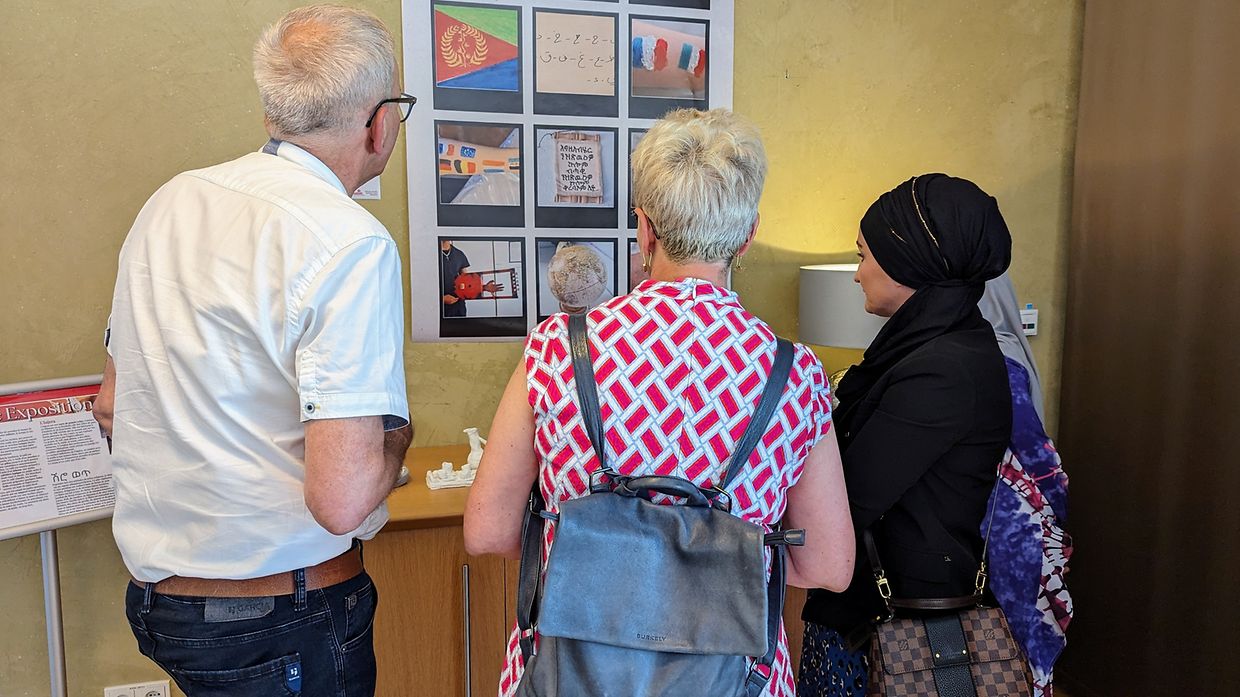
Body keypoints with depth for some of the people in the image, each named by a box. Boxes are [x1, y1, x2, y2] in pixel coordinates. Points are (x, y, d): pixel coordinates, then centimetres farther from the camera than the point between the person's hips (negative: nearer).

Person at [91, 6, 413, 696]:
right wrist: (395, 433, -8)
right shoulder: (352, 244, -23)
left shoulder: (170, 201, 2)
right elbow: (341, 500, -28)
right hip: (285, 614, -7)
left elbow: (113, 405, 12)